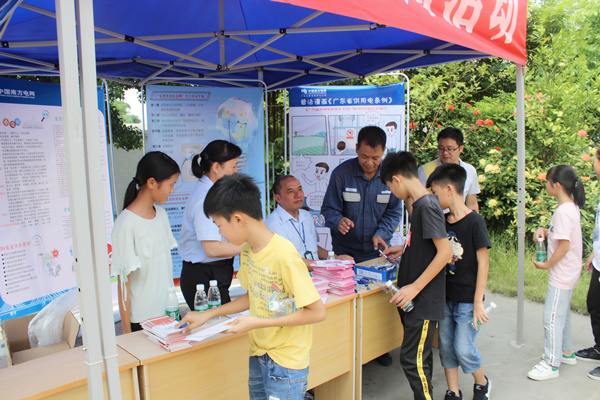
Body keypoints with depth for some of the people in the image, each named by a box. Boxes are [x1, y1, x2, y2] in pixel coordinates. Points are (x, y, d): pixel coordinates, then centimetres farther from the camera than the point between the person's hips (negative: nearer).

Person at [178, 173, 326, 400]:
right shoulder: (247, 250, 0)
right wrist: (208, 315, 10)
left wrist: (256, 323, -22)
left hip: (286, 362, -7)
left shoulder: (283, 255, -25)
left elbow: (317, 312, -23)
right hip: (258, 356, 7)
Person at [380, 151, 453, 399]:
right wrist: (404, 249, 22)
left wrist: (415, 287, -22)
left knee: (412, 359, -2)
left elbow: (445, 251, -24)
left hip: (424, 301, -9)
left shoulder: (427, 206, -18)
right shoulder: (420, 204, 10)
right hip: (415, 299, 9)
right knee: (420, 357, 18)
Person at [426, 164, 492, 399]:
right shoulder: (442, 222, 5)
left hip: (467, 299, -6)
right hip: (446, 297, 6)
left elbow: (483, 263, -13)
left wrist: (478, 302, -15)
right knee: (446, 346, 11)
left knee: (463, 349, 0)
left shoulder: (474, 221, -14)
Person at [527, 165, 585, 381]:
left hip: (561, 274, -10)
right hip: (568, 272, 10)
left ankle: (551, 364, 9)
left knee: (552, 318, -2)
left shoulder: (563, 211, -24)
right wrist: (543, 230, 0)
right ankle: (567, 352, 37)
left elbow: (565, 245, -25)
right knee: (562, 313, 22)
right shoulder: (571, 206, 7)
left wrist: (547, 264, -14)